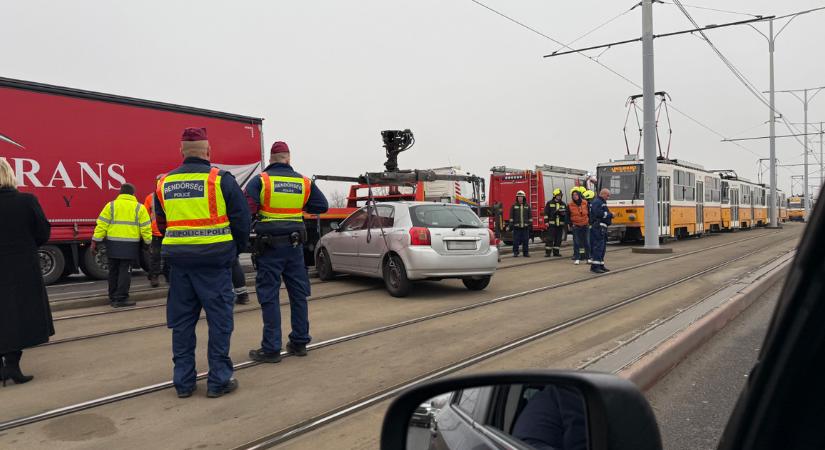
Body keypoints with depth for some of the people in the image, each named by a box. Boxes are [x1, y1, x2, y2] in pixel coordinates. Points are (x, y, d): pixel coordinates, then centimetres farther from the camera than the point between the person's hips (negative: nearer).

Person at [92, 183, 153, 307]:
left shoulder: (111, 205, 3)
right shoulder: (139, 208, 1)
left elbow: (102, 225, -1)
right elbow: (145, 227, 0)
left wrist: (95, 241, 1)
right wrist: (148, 242, 11)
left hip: (113, 245, 2)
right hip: (130, 246, -2)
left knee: (113, 271, 13)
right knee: (125, 272, 0)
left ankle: (113, 297, 20)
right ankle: (121, 298, -2)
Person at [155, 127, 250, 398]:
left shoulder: (165, 183, 8)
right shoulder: (221, 180, -8)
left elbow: (162, 224, 15)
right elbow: (241, 219, -6)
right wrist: (236, 249, 10)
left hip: (178, 261, 5)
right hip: (214, 261, -5)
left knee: (182, 322, 13)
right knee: (219, 320, 4)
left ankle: (183, 381, 19)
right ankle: (219, 380, 9)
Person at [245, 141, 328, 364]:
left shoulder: (260, 181, -7)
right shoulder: (304, 182, 4)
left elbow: (246, 209, -17)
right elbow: (322, 206, 8)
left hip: (269, 246, -3)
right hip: (295, 245, 4)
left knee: (269, 297, 2)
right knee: (298, 293, 14)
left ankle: (271, 349, 4)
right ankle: (299, 343, 22)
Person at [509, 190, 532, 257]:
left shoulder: (527, 206, 9)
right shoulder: (514, 206, 5)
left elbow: (530, 215, 10)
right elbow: (511, 216, 3)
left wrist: (530, 223, 4)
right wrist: (511, 224, -3)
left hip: (525, 226, 1)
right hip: (516, 226, -1)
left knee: (525, 240, 3)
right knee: (516, 240, 0)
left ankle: (526, 252, 11)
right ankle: (515, 252, 8)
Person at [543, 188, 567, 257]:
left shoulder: (563, 204, 13)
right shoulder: (549, 203, 2)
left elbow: (566, 213, 13)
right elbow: (546, 213, -1)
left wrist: (566, 223, 3)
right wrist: (546, 222, -8)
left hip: (560, 224, 4)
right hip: (551, 224, -4)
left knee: (558, 239, 6)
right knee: (550, 238, -6)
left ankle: (556, 252, 13)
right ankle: (548, 252, -4)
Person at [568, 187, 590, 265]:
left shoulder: (585, 203, -1)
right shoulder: (570, 205, -4)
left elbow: (589, 213, 7)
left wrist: (589, 222, 2)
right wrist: (571, 224, -4)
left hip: (585, 226, 1)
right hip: (576, 226, -1)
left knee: (586, 242, 7)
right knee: (576, 243, 0)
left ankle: (588, 257, 16)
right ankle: (577, 259, 5)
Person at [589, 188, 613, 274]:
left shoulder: (602, 203, 24)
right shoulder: (597, 202, -11)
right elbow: (599, 213, -23)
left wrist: (610, 215, 5)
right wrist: (610, 214, -12)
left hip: (602, 228, 11)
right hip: (598, 227, -11)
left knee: (602, 247, 13)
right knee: (598, 246, -13)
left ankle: (600, 265, 19)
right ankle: (595, 266, -15)